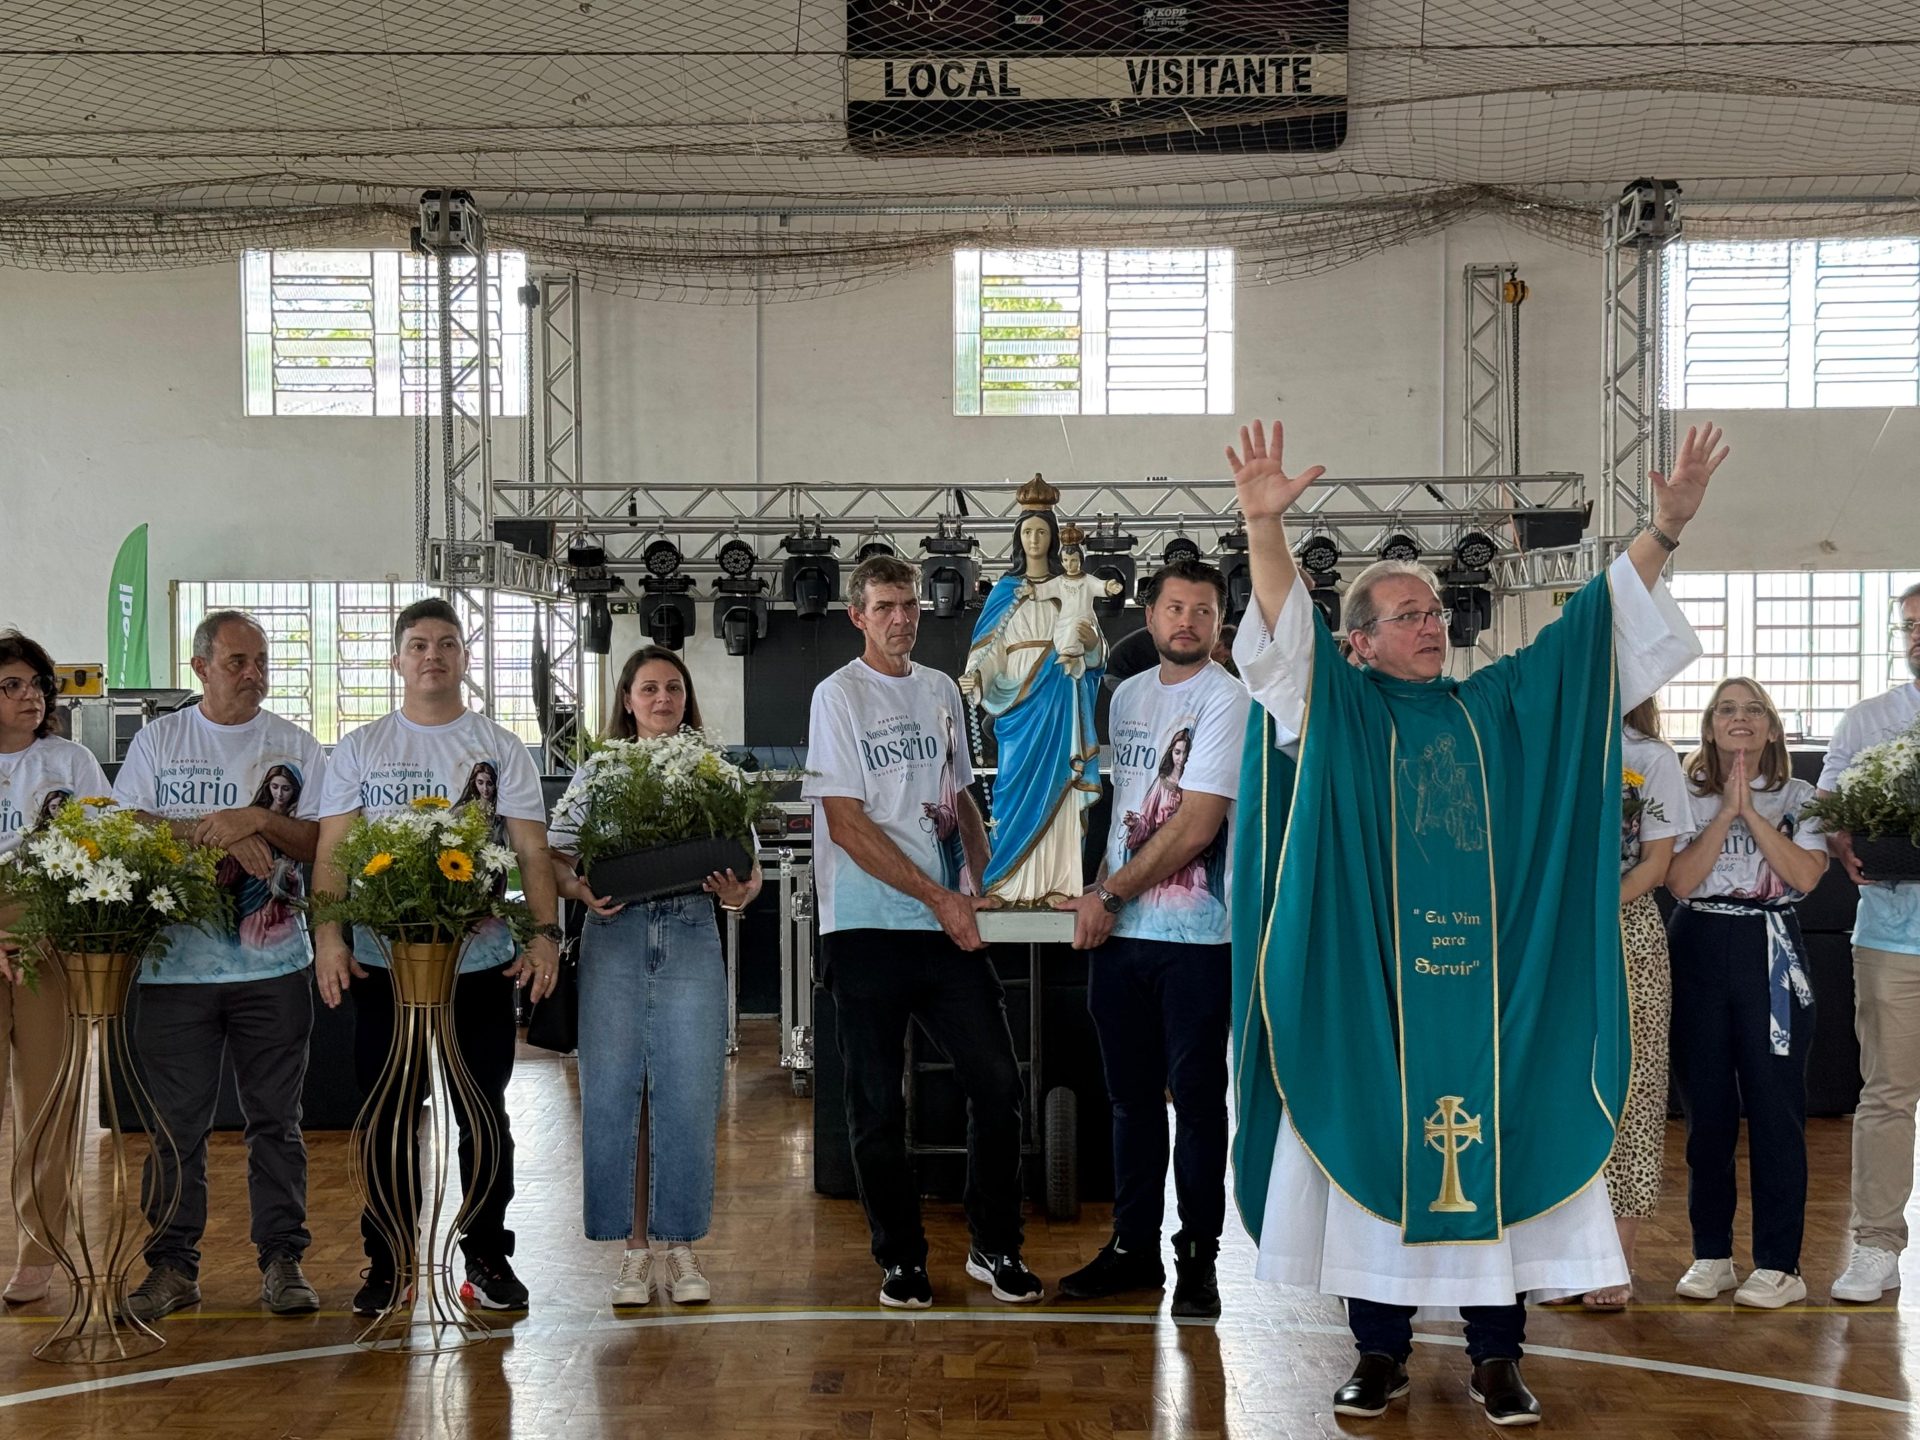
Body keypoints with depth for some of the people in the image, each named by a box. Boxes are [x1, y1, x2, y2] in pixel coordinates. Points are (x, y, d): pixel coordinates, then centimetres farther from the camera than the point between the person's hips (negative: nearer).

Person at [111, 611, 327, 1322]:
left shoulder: (295, 746, 8)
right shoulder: (158, 740, 9)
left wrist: (258, 819, -15)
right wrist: (218, 830, -14)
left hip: (272, 963, 0)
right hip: (176, 962, 0)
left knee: (276, 1120, 6)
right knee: (175, 1123, 5)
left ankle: (282, 1258, 14)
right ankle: (172, 1265, 16)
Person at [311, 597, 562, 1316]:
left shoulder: (501, 749, 7)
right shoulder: (358, 750, 8)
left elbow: (532, 851, 2)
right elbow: (332, 853, 3)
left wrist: (545, 932, -12)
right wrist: (329, 936, -11)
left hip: (481, 961, 0)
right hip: (384, 961, 0)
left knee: (484, 1119, 6)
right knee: (387, 1122, 6)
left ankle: (487, 1256, 19)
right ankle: (385, 1263, 19)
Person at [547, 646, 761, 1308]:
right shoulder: (596, 772, 8)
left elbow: (750, 865, 9)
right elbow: (554, 856, 6)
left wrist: (739, 892, -13)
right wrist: (583, 890, -14)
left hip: (692, 940, 0)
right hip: (613, 941, 0)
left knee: (689, 1097, 0)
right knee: (614, 1096, 1)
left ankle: (681, 1247, 13)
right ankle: (636, 1247, 13)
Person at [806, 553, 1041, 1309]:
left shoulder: (941, 690, 13)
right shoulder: (839, 695, -4)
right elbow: (848, 825, -10)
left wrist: (985, 881, 5)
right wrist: (938, 898, -12)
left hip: (948, 927, 5)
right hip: (867, 928, -5)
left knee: (997, 1082, 2)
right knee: (878, 1105, 4)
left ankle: (995, 1246, 18)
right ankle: (902, 1258, 19)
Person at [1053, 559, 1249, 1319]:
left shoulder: (1226, 699, -8)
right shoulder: (1127, 694, 12)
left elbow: (1194, 828, -14)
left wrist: (1109, 896, -10)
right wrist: (1096, 898, 5)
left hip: (1195, 934, -6)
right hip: (1118, 930, 6)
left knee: (1196, 1098, 3)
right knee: (1132, 1096, 13)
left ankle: (1198, 1256, 15)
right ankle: (1133, 1247, 24)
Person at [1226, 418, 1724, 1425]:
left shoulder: (1500, 702, 13)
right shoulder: (1338, 709, 4)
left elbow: (1598, 618, 11)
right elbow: (1284, 635, -13)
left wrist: (1668, 524, -1)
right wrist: (1264, 525, -30)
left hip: (1494, 980, 3)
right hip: (1375, 987, -2)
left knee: (1500, 1150, 3)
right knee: (1377, 1151, 2)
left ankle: (1496, 1355, 14)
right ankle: (1381, 1351, 14)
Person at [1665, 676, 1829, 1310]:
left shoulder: (1800, 798, 6)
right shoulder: (1687, 797, 6)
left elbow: (1805, 875, -10)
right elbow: (1679, 881, -7)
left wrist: (1751, 812, -12)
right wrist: (1726, 813, -12)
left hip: (1771, 953, -1)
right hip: (1699, 951, 1)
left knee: (1775, 1107, -1)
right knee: (1706, 1108, 6)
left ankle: (1779, 1264, 7)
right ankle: (1711, 1255, 17)